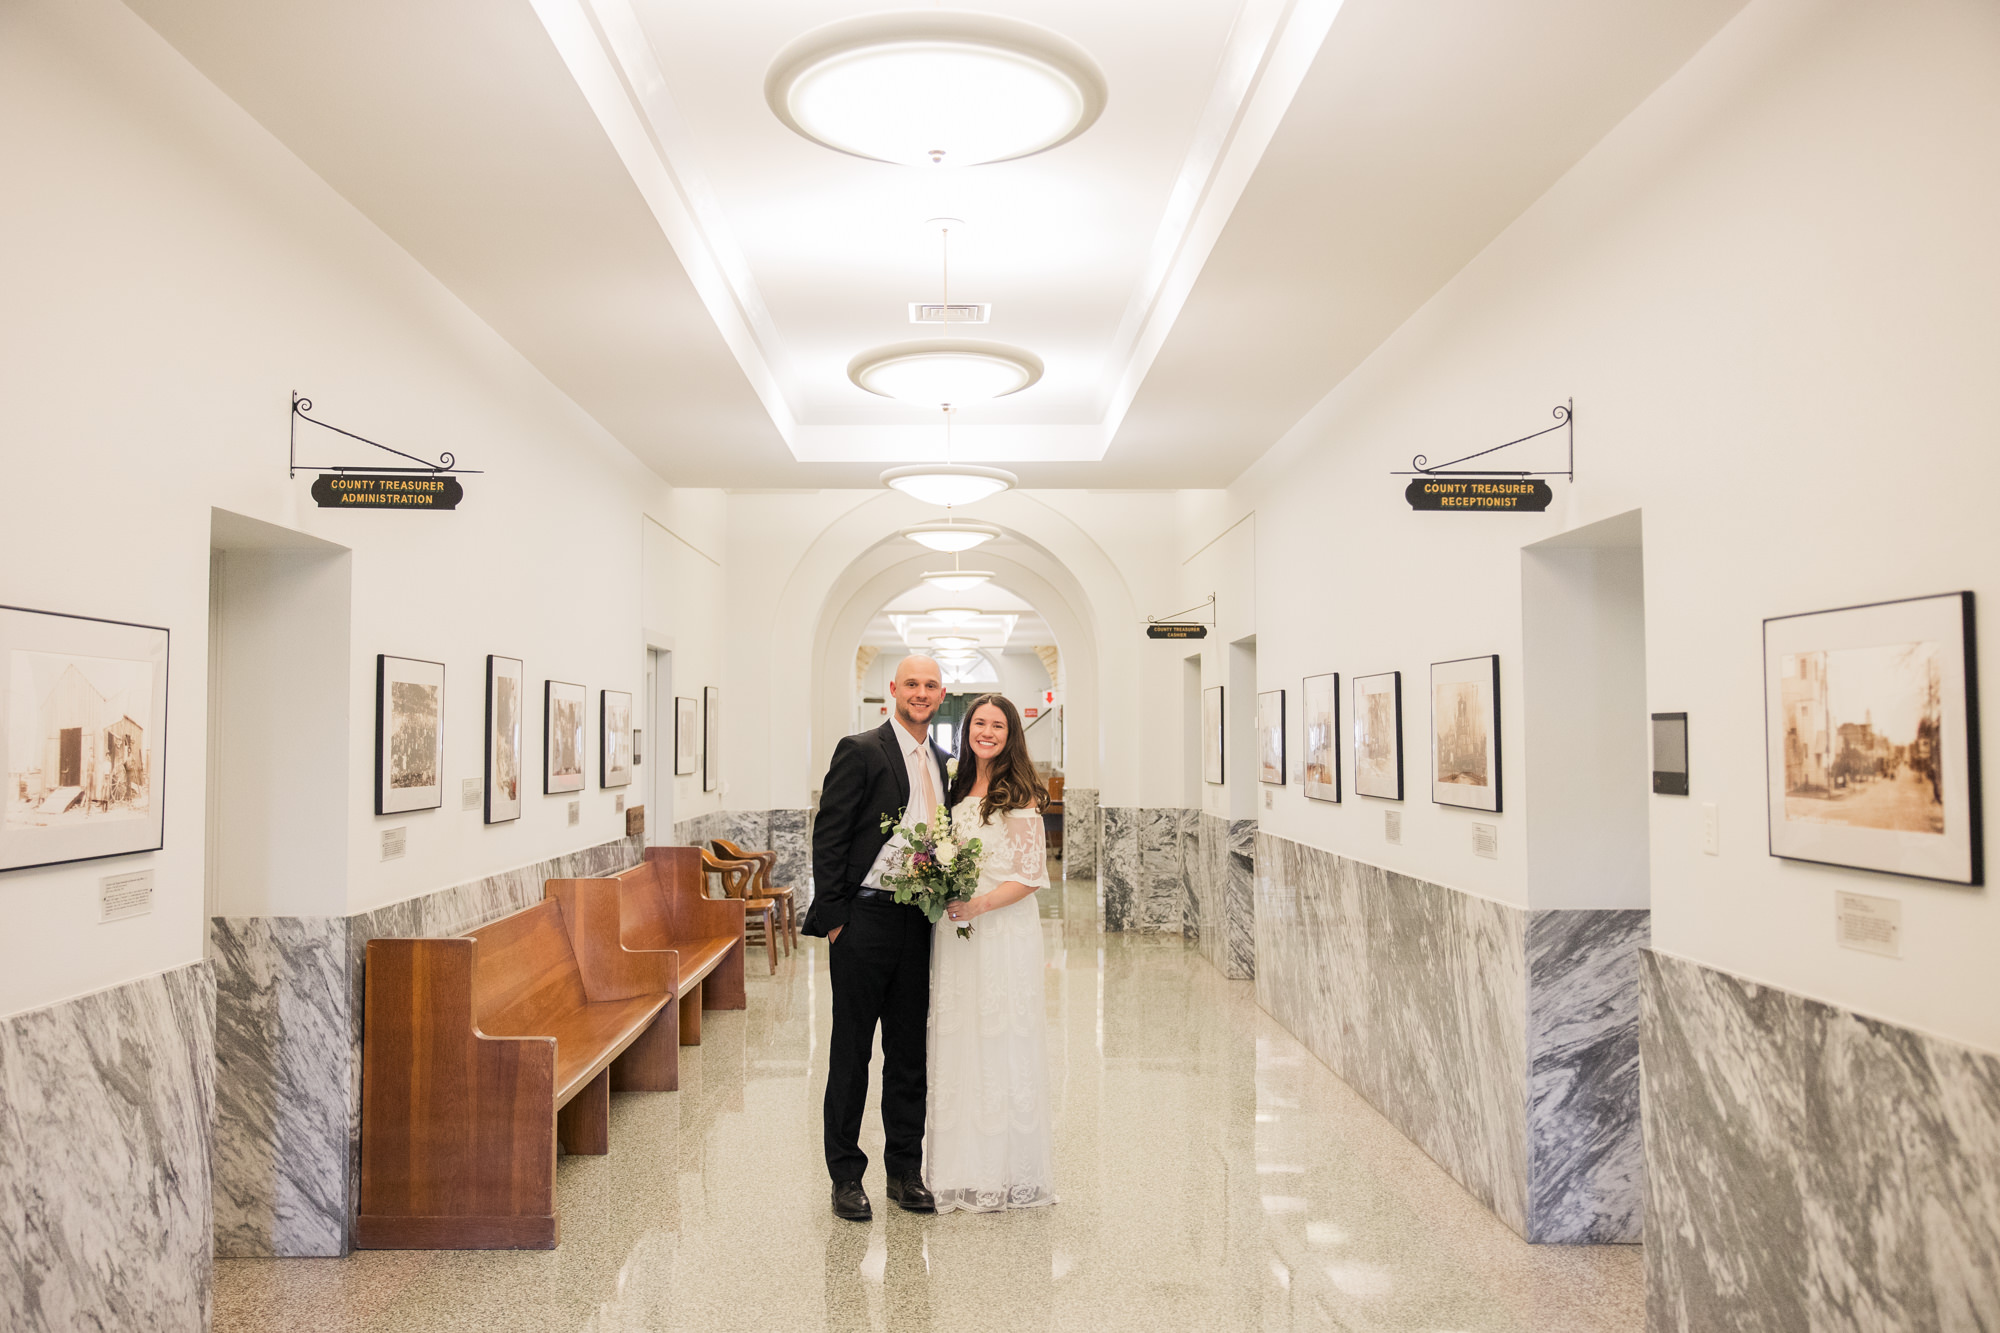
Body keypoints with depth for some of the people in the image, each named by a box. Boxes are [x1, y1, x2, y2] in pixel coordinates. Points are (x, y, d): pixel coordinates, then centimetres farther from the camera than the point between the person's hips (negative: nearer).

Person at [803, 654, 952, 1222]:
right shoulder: (860, 750, -7)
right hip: (865, 920, -6)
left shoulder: (942, 763, 13)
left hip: (919, 922, 6)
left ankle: (905, 1170, 24)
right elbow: (828, 839, -9)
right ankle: (846, 1175, 16)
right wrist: (834, 919, -12)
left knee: (910, 1052, 13)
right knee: (852, 1052, 5)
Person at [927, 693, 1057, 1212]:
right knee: (959, 1042, 9)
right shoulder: (960, 789, 12)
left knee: (1001, 1042, 0)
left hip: (1004, 928, -6)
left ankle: (1007, 1172, 12)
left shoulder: (1018, 795, -8)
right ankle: (963, 1166, 20)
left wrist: (980, 904, -20)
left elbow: (1031, 874, -11)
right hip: (956, 930, 6)